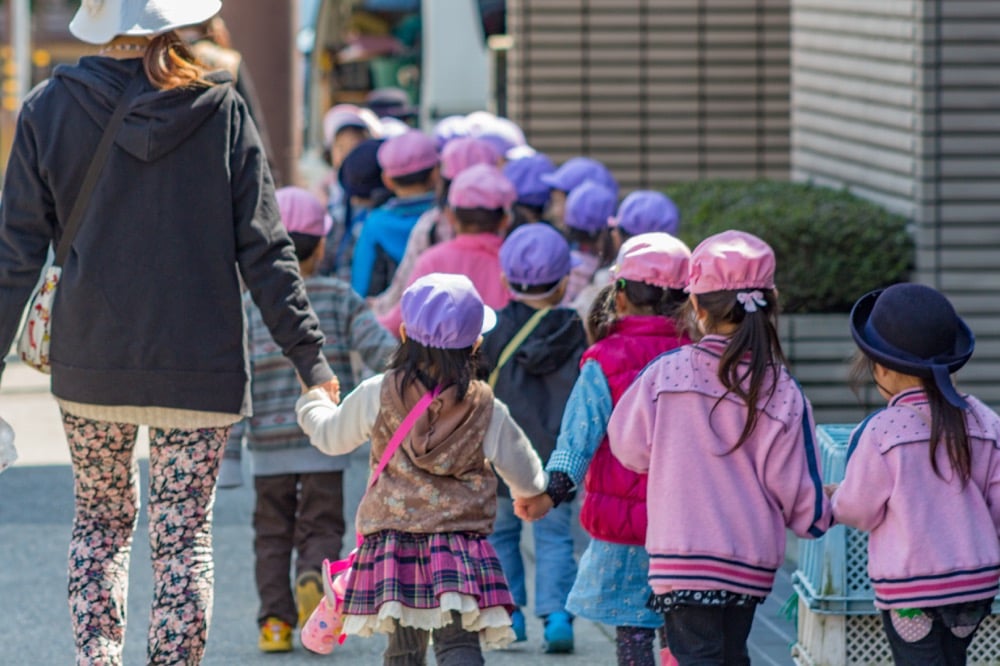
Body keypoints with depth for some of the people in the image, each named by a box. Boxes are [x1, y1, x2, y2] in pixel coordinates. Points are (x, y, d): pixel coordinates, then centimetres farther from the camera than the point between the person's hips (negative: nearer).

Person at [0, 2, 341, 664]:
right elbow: (264, 249, -4)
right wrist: (309, 353, 1)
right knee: (185, 535, 6)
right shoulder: (220, 111, -5)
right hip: (200, 363, -1)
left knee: (101, 521, 19)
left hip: (89, 364, 2)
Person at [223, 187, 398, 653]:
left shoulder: (250, 306, 1)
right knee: (321, 526, 7)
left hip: (269, 444, 1)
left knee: (272, 533, 12)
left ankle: (275, 621, 4)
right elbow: (379, 349, -6)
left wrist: (229, 449, -2)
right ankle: (314, 576, -24)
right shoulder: (340, 299, 2)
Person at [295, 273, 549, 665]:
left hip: (391, 541, 2)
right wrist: (529, 494, 33)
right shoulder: (487, 410, -2)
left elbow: (331, 437, 18)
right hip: (460, 543, -2)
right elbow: (529, 481, 7)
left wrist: (312, 401, 41)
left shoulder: (377, 396, -1)